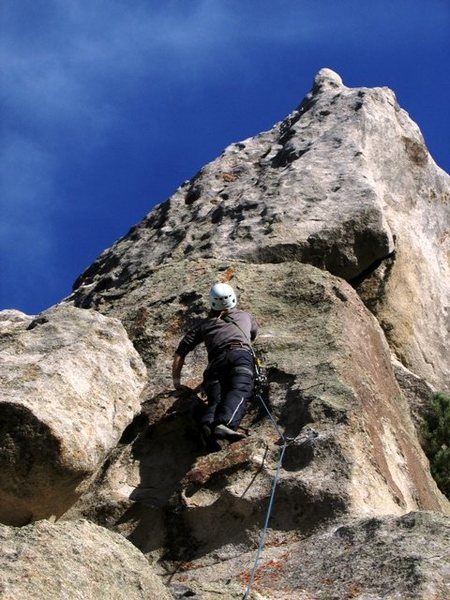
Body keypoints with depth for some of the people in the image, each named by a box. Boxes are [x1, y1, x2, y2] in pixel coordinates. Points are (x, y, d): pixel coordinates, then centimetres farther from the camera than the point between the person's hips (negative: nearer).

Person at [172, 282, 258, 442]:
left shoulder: (204, 324, 31)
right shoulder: (245, 316, 36)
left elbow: (179, 354, 26)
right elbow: (253, 334, 60)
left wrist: (176, 381, 36)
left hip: (216, 361, 1)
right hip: (241, 354, -1)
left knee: (216, 399, -15)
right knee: (239, 391, -24)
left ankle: (208, 423, -49)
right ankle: (224, 423, -54)